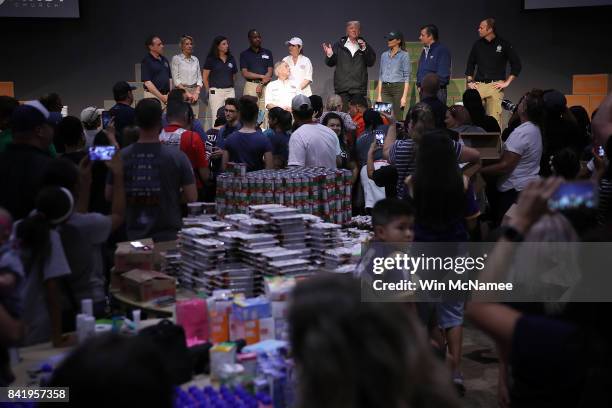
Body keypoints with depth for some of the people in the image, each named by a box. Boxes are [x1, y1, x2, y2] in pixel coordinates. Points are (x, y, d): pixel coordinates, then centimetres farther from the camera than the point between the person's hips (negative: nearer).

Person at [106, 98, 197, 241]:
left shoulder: (121, 156, -7)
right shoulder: (177, 156, -13)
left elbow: (109, 195, 2)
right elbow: (191, 197, -11)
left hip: (133, 236, 2)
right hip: (168, 235, -2)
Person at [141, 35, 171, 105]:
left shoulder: (164, 60, 15)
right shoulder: (146, 61, -7)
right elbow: (147, 83, -13)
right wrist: (161, 96, -17)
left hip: (166, 95, 7)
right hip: (153, 95, -6)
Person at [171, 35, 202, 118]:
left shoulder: (195, 59, 13)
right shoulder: (176, 59, -1)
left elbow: (199, 78, 12)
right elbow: (176, 80, -7)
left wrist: (197, 92, -4)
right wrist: (187, 93, -13)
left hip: (194, 92, 4)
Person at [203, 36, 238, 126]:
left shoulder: (231, 59, 11)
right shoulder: (211, 59, -1)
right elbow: (205, 77, 1)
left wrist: (231, 86, 14)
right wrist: (209, 90, 5)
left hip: (230, 91, 4)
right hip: (216, 91, -4)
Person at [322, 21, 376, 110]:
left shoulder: (364, 45, 12)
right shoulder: (339, 45, 9)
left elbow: (371, 62, 3)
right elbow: (330, 63, 8)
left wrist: (364, 50, -10)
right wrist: (329, 55, -14)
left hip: (359, 88, 1)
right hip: (342, 87, -1)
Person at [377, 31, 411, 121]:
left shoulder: (404, 55, -2)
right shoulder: (384, 55, 13)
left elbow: (407, 77, -6)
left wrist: (404, 96, -13)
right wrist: (379, 95, 8)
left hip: (398, 87, -4)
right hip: (385, 88, 5)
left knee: (398, 118, -3)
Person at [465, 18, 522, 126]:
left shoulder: (503, 44, 1)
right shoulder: (477, 45, 11)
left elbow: (516, 64, 3)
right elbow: (470, 64, 22)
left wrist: (507, 83, -2)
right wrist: (470, 81, 12)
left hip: (495, 86, -3)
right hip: (478, 86, 3)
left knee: (494, 119, -7)